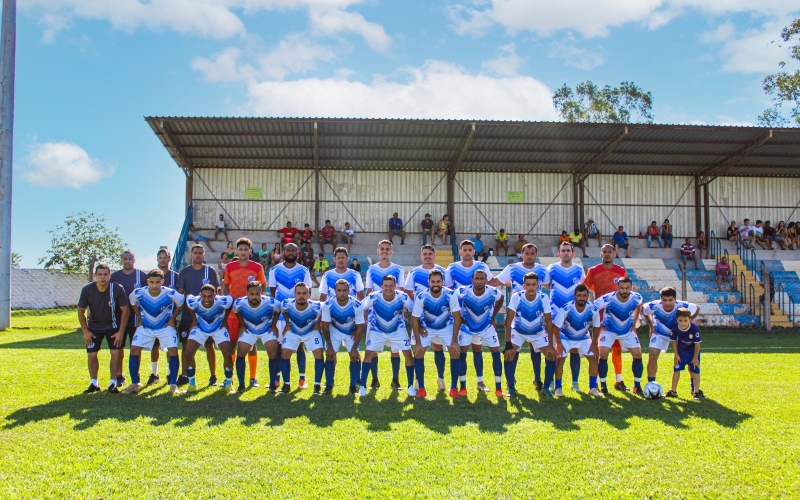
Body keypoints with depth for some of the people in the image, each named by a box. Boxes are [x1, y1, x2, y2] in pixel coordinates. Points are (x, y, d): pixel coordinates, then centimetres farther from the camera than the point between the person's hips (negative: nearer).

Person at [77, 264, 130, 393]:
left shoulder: (117, 289, -24)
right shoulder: (87, 290, -19)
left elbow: (125, 310, -15)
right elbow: (81, 311, -5)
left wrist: (121, 332, -15)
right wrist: (85, 331, -7)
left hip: (113, 325, -2)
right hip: (94, 326, 2)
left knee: (116, 353, -10)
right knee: (91, 354, 0)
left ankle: (113, 384, 2)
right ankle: (94, 384, 16)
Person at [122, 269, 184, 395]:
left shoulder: (171, 294, -24)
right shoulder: (138, 293, -19)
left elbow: (181, 304, -2)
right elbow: (132, 303, 6)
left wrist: (172, 319, -4)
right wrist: (140, 319, 3)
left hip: (166, 327, -2)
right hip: (145, 327, 2)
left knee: (173, 350, -18)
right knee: (134, 349, -11)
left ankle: (173, 385, -7)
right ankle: (134, 384, 2)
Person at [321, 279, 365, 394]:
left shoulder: (356, 305, -31)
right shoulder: (328, 304, -29)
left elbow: (360, 328, -20)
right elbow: (325, 326, -17)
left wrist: (354, 348, -19)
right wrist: (330, 346, -15)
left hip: (352, 332, -1)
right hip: (335, 330, 1)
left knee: (354, 356, -11)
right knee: (330, 355, -9)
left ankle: (353, 386, 4)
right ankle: (329, 386, 4)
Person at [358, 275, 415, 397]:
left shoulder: (402, 297, -25)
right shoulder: (374, 297, -27)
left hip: (398, 330, 1)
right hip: (377, 330, 0)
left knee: (408, 353, -10)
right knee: (368, 354, -12)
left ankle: (411, 386, 4)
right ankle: (362, 386, 1)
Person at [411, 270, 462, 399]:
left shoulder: (451, 295, -29)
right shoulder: (421, 297, -28)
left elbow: (457, 317, -19)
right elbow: (415, 319, -17)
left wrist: (454, 341, -20)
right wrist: (418, 342, -17)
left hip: (447, 327, 0)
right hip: (427, 328, 0)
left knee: (456, 353, -12)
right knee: (418, 353, -10)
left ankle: (454, 388, 2)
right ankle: (421, 388, 2)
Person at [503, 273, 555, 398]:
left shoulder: (544, 298, -24)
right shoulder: (516, 297, -28)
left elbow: (548, 322, -15)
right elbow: (508, 321, -25)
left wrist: (550, 345, -17)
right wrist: (508, 344, -29)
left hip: (538, 332, 2)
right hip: (518, 331, -1)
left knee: (552, 356, -10)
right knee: (509, 356, -20)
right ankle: (511, 388, -3)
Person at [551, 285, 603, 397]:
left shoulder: (593, 310, -23)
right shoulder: (566, 309, -31)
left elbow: (596, 327, -6)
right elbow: (555, 326, -22)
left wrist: (593, 344, -7)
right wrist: (559, 344, -21)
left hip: (584, 338, 3)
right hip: (565, 337, -3)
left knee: (594, 358, -8)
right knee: (560, 359, -16)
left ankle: (593, 388, 6)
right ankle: (558, 388, -2)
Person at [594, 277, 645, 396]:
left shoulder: (636, 298, -17)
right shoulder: (607, 299, -30)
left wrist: (634, 323, 7)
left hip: (627, 331, 4)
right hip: (609, 330, -3)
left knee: (638, 354, -4)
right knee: (603, 355, -18)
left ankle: (637, 386, 11)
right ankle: (603, 386, -4)